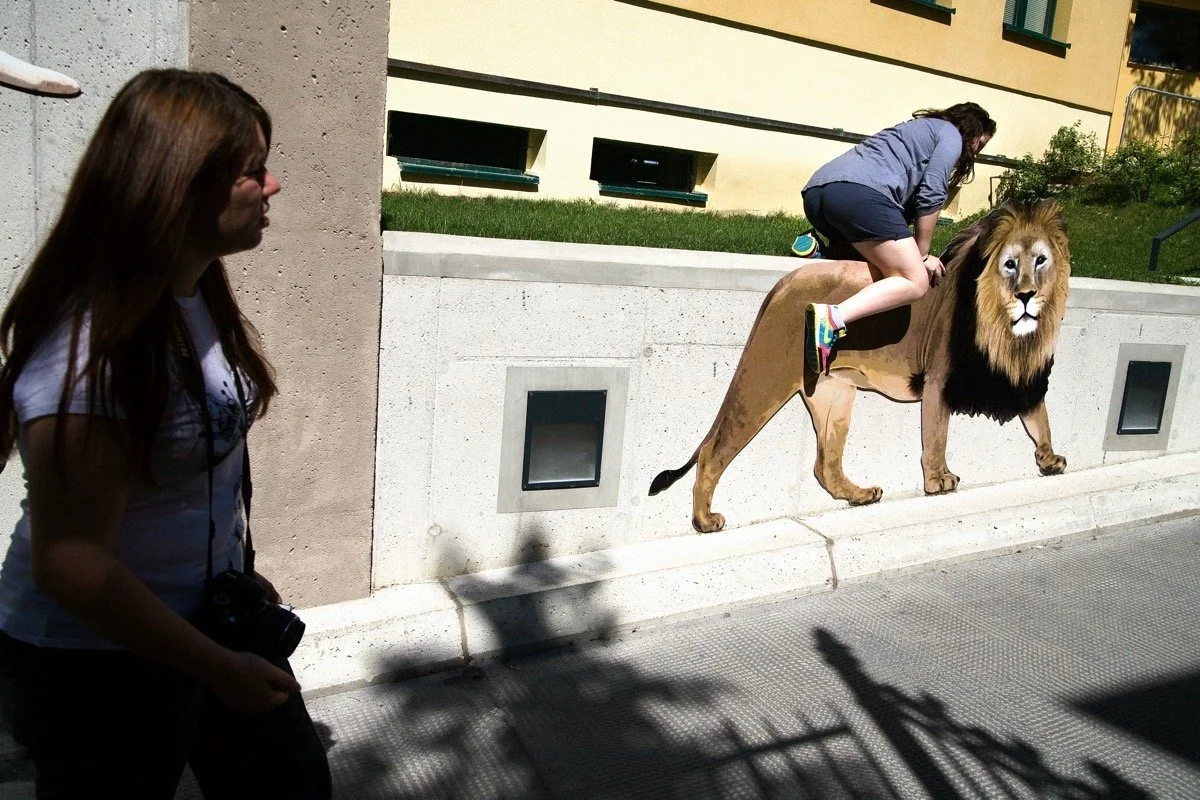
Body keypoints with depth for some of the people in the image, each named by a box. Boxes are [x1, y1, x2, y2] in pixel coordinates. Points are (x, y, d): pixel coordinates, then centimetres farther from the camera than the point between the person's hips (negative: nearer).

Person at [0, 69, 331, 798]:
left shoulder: (195, 293, -2)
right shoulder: (92, 351, -28)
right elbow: (68, 564, -26)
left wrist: (237, 569, 12)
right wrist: (220, 667, -19)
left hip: (208, 615, 8)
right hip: (97, 662, -8)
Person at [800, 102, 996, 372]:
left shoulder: (920, 129, 40)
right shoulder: (951, 134, 16)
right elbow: (931, 195, 3)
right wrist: (922, 255, 10)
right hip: (860, 192, -9)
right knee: (915, 282, -6)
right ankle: (832, 318, -26)